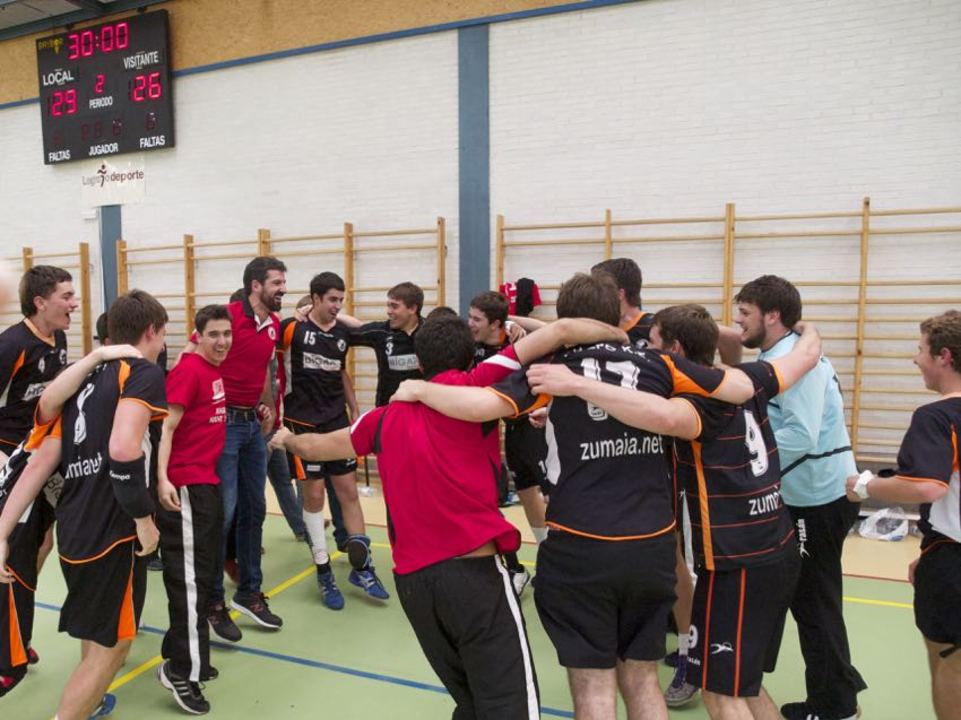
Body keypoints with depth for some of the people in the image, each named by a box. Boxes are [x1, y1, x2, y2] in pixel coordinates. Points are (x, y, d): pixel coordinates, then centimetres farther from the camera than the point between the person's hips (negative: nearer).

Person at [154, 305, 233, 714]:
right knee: (190, 577, -4)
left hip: (207, 483, 10)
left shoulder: (214, 370, 12)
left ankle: (181, 657, 30)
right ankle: (182, 670, 6)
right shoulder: (188, 371, -14)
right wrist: (162, 479, -27)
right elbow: (166, 427, -20)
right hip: (185, 486, -10)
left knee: (202, 573, 17)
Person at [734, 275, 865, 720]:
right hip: (809, 496, 10)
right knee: (809, 599, 20)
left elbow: (801, 436, -29)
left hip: (820, 499, -10)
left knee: (814, 603, 5)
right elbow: (772, 427, 10)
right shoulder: (775, 360, 10)